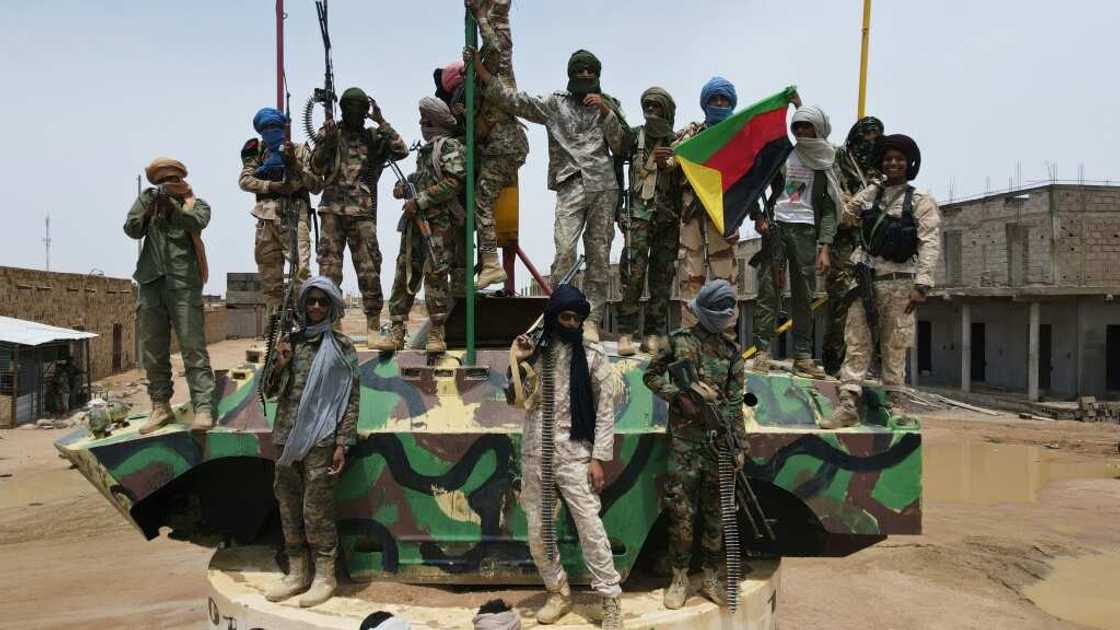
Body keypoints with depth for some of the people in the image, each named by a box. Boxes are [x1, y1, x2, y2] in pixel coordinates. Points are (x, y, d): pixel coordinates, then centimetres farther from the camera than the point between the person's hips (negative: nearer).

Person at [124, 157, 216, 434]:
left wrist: (171, 203, -20)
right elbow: (132, 229, 5)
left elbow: (196, 222, -9)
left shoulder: (197, 204, 13)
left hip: (183, 282, -4)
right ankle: (160, 407, 12)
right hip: (151, 281, 4)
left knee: (193, 347, -10)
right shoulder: (149, 206, 21)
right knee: (152, 349, 4)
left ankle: (203, 408, -14)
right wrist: (145, 202, -7)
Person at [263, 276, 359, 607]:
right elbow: (270, 391, 15)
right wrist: (280, 365, -5)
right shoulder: (291, 341, 11)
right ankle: (297, 573, 23)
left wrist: (342, 444, -9)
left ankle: (325, 576, 9)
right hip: (287, 438, 5)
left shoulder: (340, 346, 0)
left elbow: (351, 398, -3)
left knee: (316, 510, -4)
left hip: (320, 440, -5)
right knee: (288, 507, 10)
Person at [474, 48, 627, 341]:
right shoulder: (554, 103, 12)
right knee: (565, 251, -16)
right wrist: (480, 70, -4)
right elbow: (513, 100, 4)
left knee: (599, 256, 0)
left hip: (605, 187, 2)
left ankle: (592, 321, 4)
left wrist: (605, 112, -3)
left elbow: (620, 147, 9)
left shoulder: (608, 105, 17)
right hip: (571, 187, -2)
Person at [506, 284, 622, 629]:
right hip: (535, 454, 3)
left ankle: (611, 599, 7)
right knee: (538, 532, 9)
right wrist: (518, 364, -8)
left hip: (574, 454, -3)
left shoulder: (593, 355, -3)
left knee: (590, 528, -6)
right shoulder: (535, 352, 5)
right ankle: (558, 592, 27)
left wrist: (598, 458, -9)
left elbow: (605, 410, -3)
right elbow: (517, 400, 7)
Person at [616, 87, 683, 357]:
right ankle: (626, 333, -10)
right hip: (640, 214, -3)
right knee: (633, 273, -12)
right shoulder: (635, 136, 9)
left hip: (669, 218, 3)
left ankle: (653, 335, 4)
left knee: (663, 276, 1)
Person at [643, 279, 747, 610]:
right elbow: (651, 375, 7)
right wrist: (678, 395, -9)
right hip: (684, 442, -2)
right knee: (681, 513, 0)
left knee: (715, 514, 9)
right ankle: (680, 578, 14)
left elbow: (735, 403, 6)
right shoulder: (679, 341, 1)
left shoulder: (732, 351, 7)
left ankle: (711, 578, 22)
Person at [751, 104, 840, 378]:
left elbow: (829, 210, 6)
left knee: (804, 294, 2)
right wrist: (759, 216, -7)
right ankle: (762, 349, -6)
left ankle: (803, 355, 7)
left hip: (806, 231, 1)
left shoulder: (828, 165, 10)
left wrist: (824, 247, -4)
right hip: (775, 225, -1)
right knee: (768, 288, -8)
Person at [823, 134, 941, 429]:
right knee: (856, 342, -1)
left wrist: (921, 286, -17)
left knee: (894, 346, 6)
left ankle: (894, 404, 17)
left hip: (898, 280, -3)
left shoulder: (921, 202, 0)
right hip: (864, 275, 3)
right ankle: (848, 404, -2)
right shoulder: (869, 194, 11)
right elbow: (844, 217, 22)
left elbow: (930, 244, -9)